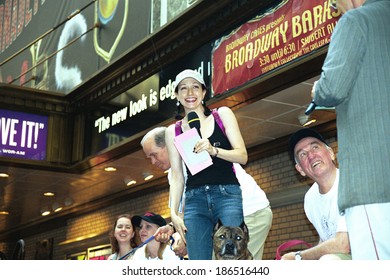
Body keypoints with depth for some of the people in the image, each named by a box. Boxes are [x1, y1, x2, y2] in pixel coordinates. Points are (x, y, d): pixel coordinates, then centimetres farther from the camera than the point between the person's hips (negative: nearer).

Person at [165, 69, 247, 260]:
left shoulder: (223, 115, 8)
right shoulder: (173, 131, 12)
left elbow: (242, 156, 2)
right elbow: (177, 177, 12)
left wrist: (213, 150, -16)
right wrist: (173, 212, 1)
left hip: (227, 194, -2)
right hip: (194, 199, 2)